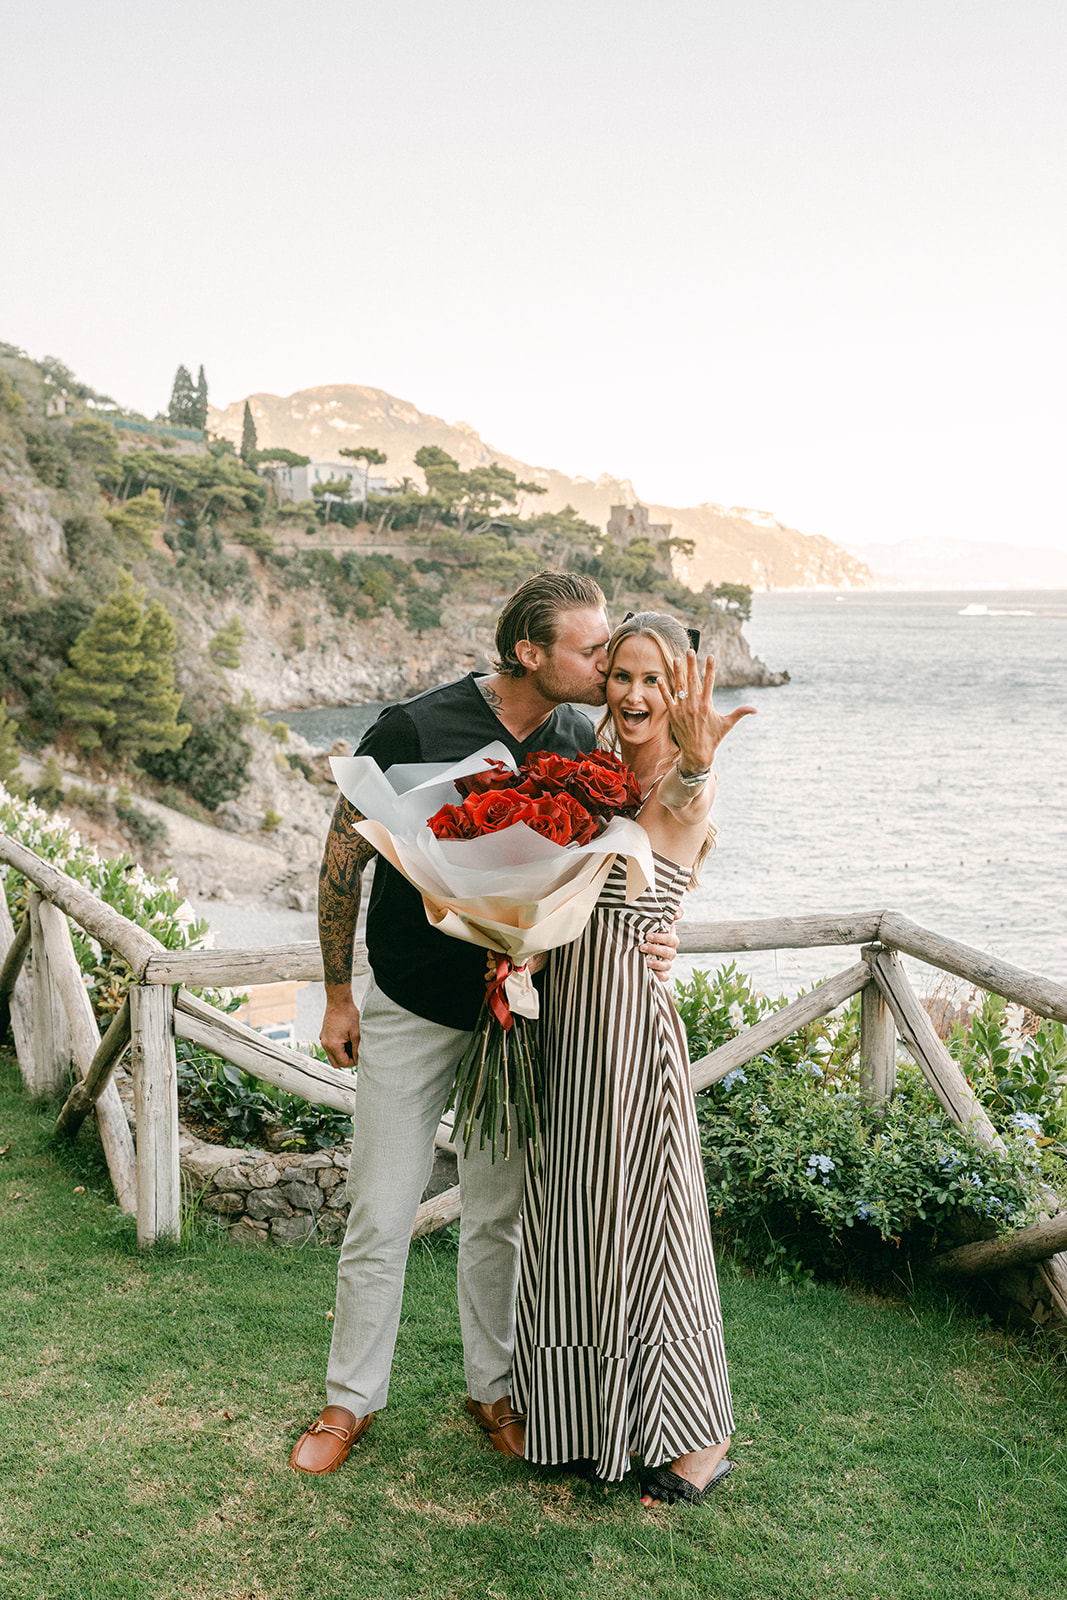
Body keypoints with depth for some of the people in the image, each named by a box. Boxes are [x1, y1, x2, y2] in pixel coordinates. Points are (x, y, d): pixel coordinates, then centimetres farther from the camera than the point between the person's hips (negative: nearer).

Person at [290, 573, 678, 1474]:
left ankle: (492, 1388, 33)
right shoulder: (415, 731, -19)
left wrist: (648, 939, -15)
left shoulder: (583, 742, -5)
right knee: (380, 1219, 6)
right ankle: (352, 1400, 26)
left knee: (500, 1216, 14)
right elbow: (342, 859, -8)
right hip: (410, 1014, -3)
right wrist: (338, 995, -3)